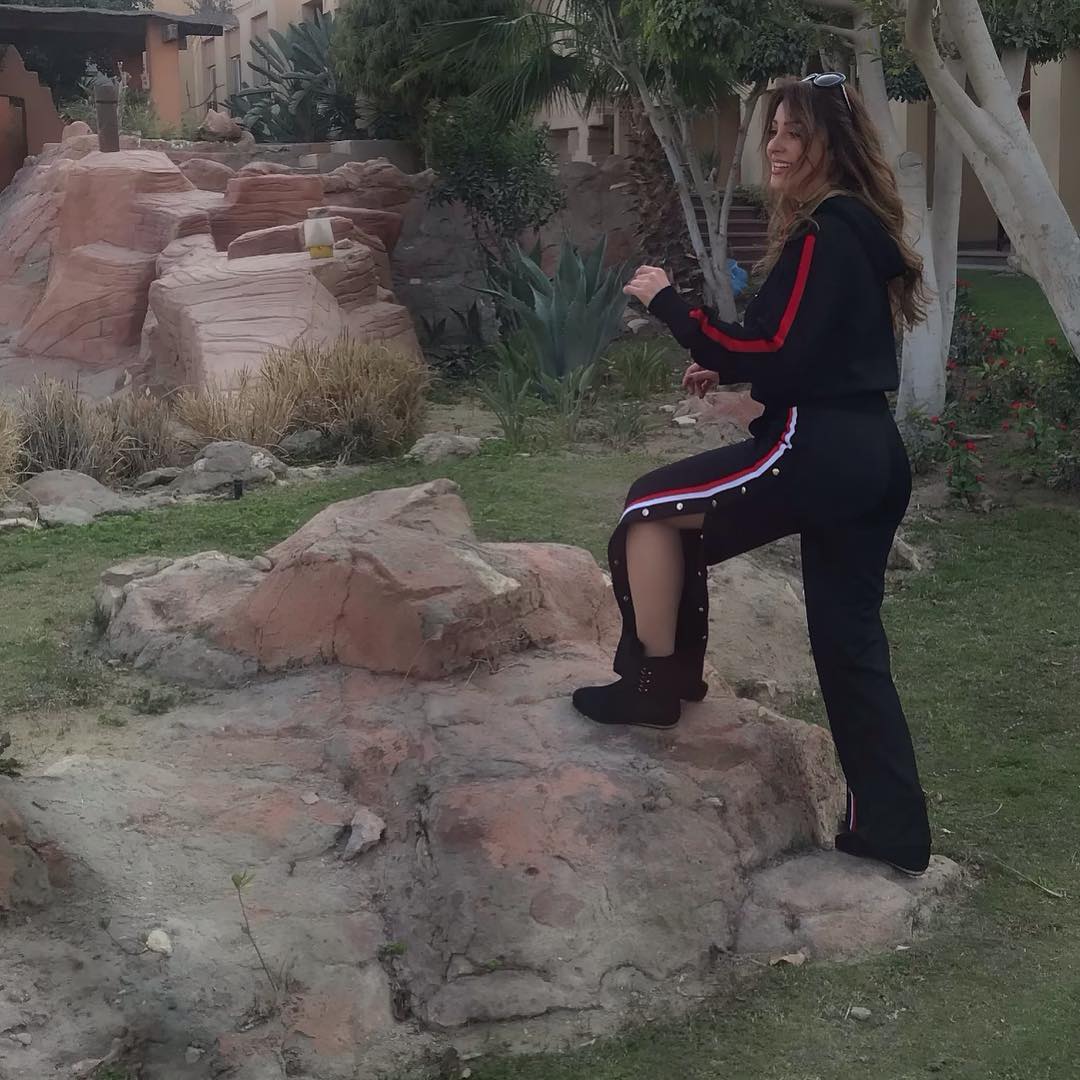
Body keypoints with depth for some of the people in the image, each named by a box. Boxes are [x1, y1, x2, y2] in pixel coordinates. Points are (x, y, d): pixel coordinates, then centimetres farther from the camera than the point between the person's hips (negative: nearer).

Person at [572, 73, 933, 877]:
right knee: (851, 643, 11)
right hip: (871, 456, 10)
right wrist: (731, 369, 18)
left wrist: (669, 304, -12)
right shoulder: (863, 232, 18)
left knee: (652, 508, 3)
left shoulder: (821, 235, -12)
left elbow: (774, 355, -18)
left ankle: (654, 685, 10)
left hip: (817, 450, -10)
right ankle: (891, 830, 13)